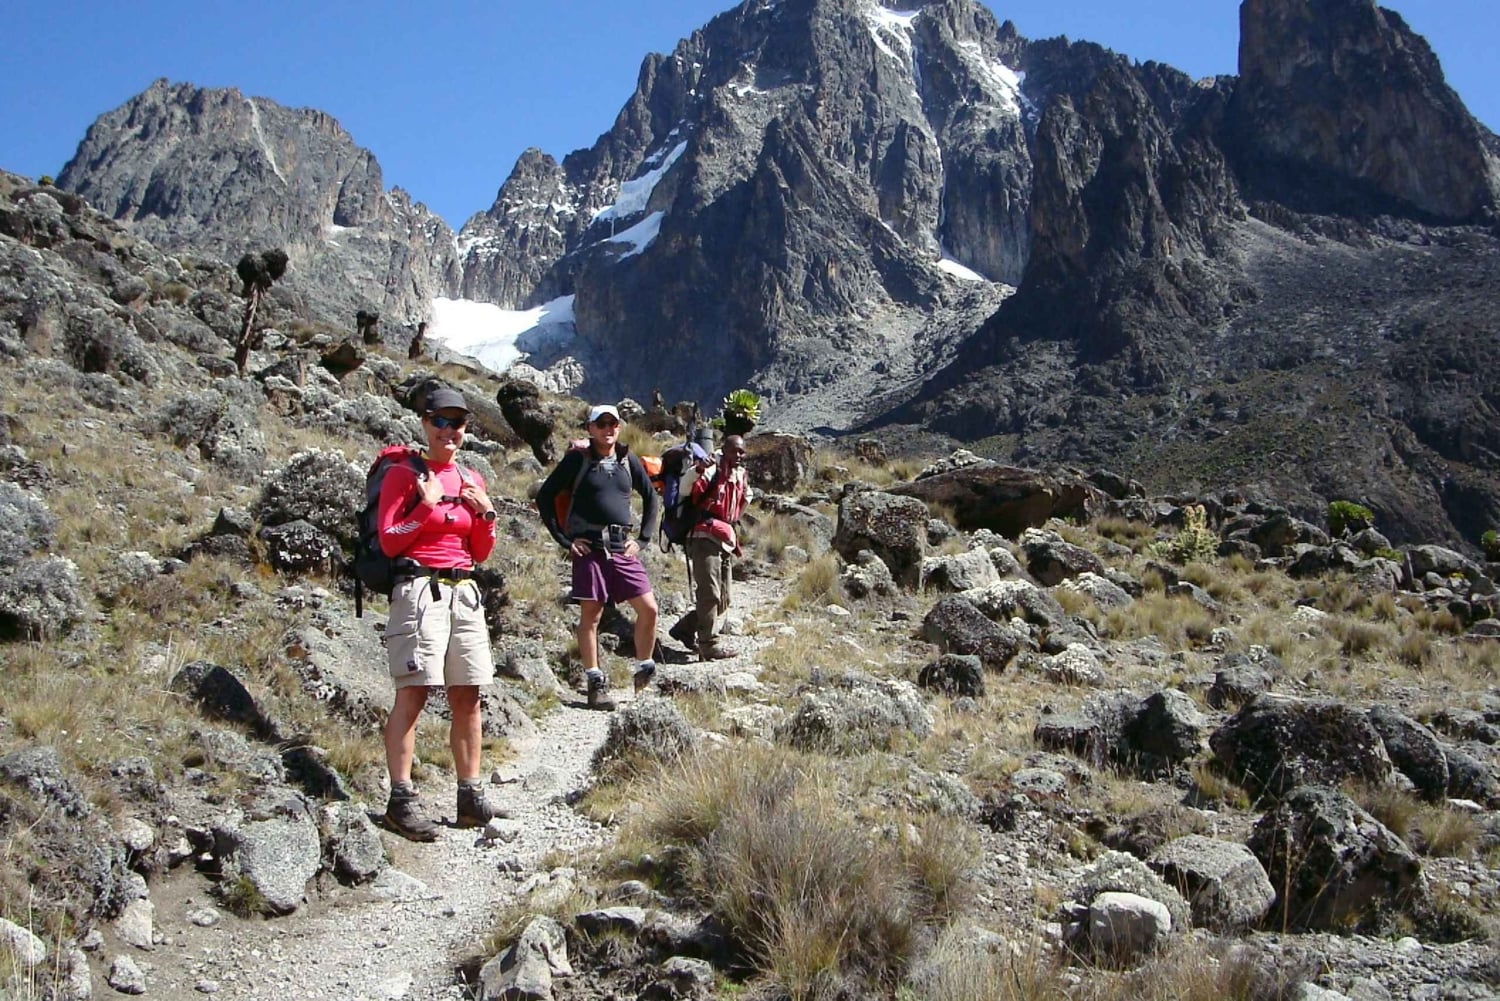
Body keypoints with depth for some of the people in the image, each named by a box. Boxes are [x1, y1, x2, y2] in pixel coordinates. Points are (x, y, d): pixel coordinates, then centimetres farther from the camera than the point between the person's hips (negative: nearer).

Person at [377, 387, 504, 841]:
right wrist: (427, 505, -12)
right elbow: (389, 542, -6)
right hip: (420, 590, -6)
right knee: (413, 693, -11)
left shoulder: (472, 480, 17)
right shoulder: (403, 474, 1)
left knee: (468, 698, 6)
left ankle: (471, 798, 12)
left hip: (465, 593, 6)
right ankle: (401, 800, -10)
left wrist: (486, 515, 3)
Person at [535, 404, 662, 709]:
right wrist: (563, 538, -3)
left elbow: (652, 499, 21)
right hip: (588, 547, -3)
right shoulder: (577, 459, 1)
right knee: (590, 615, 1)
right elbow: (544, 496, 2)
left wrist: (642, 539, 11)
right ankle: (596, 684, 9)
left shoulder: (628, 461, 11)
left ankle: (644, 670, 14)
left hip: (623, 549, 3)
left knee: (648, 608, -4)